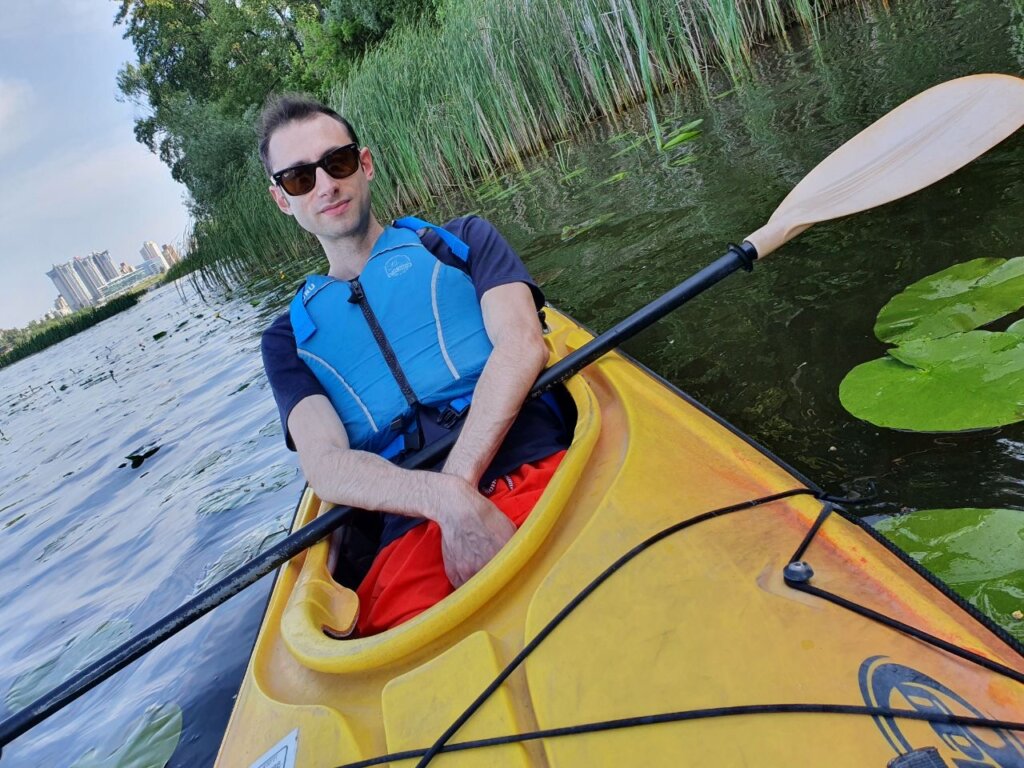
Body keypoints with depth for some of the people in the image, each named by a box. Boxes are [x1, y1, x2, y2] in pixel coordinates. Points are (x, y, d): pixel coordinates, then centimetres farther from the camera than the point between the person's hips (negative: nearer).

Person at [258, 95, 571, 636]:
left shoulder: (461, 241, 20)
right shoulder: (290, 336, 21)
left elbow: (522, 346, 1)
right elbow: (325, 467, 4)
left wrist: (460, 482, -12)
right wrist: (449, 502, -17)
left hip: (538, 475, 1)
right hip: (413, 533, 1)